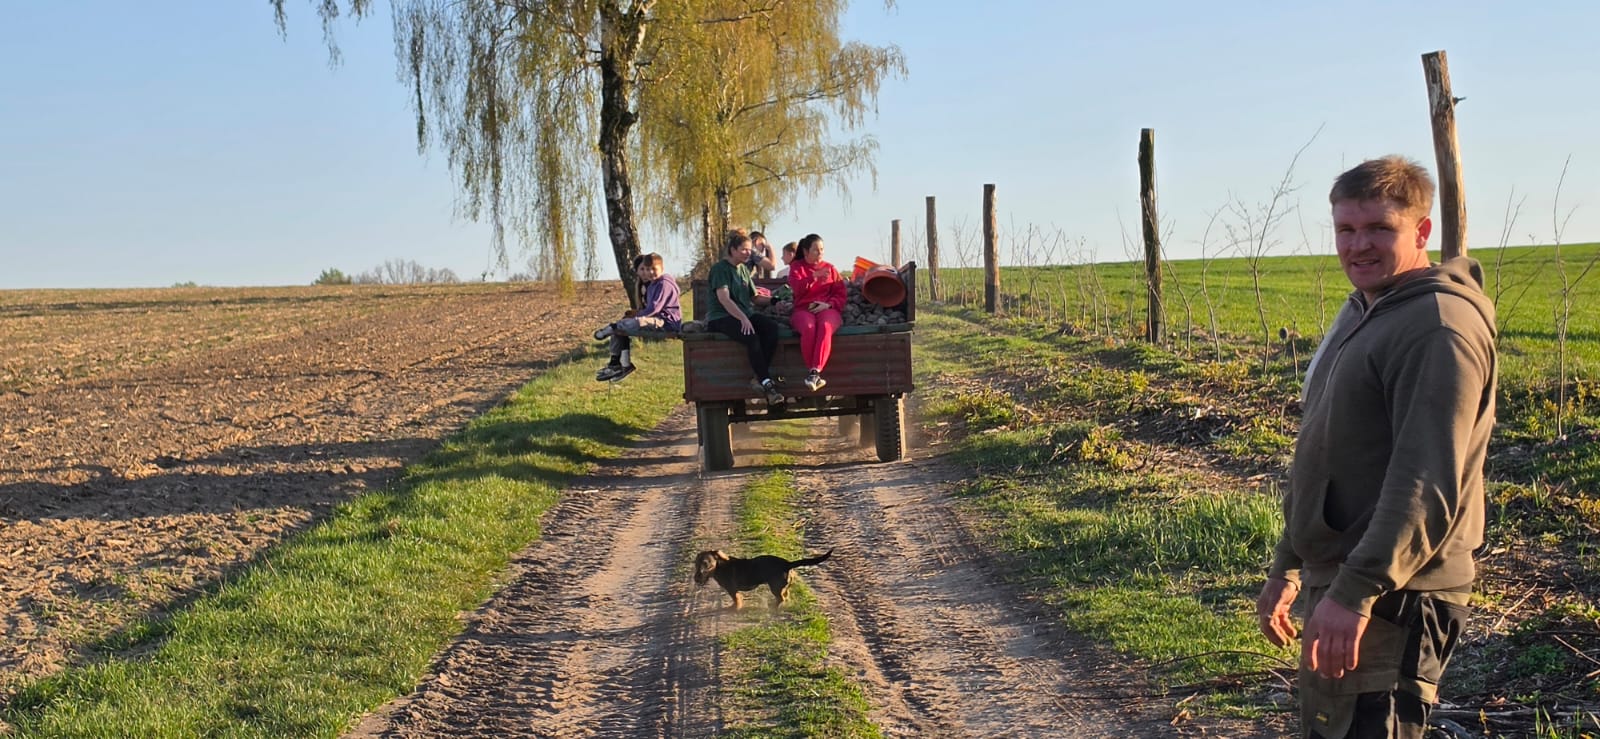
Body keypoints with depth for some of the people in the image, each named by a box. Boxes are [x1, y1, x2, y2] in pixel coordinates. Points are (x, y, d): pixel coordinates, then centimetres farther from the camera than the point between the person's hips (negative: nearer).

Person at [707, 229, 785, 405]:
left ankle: (760, 377, -29)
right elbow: (723, 298, -16)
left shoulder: (744, 268, 21)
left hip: (746, 314, 7)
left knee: (771, 328, -23)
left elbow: (753, 297, 26)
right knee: (751, 336, -35)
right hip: (721, 318, -7)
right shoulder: (720, 268, -4)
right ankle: (767, 383, -35)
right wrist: (743, 318, -26)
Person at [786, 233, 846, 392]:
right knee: (809, 328, -37)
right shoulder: (796, 267, 17)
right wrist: (815, 276, -17)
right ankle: (814, 373, -37)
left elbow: (841, 294, 13)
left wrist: (828, 304, -7)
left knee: (825, 327, -37)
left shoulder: (830, 268, 21)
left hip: (827, 309, 1)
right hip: (803, 310, -1)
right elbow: (797, 288, -3)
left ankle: (815, 372, -46)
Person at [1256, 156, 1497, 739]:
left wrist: (1356, 591, -31)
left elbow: (1428, 482, -26)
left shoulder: (1440, 326, -17)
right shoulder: (1363, 314, 15)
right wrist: (1288, 566, 22)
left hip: (1391, 602, -10)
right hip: (1339, 584, 10)